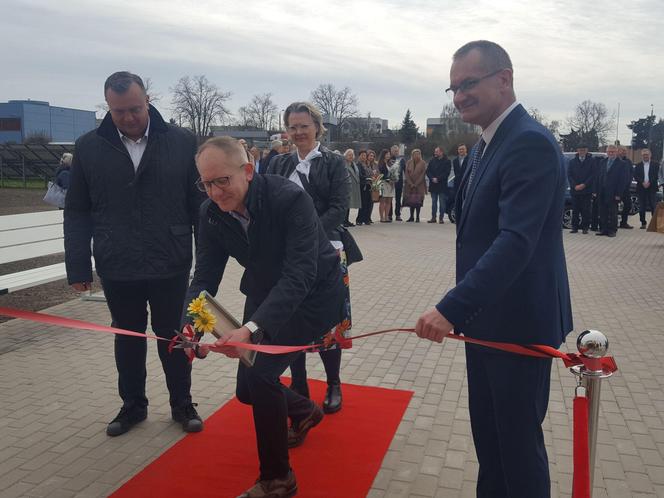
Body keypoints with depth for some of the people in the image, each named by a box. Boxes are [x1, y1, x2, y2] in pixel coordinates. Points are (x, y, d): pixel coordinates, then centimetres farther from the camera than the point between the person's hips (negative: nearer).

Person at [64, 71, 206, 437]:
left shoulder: (181, 142, -5)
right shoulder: (89, 147, -1)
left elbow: (199, 202, -3)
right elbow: (77, 212, 3)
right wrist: (78, 268, -1)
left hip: (171, 265, -1)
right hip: (116, 268, 2)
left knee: (173, 336, 13)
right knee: (127, 337, 17)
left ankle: (181, 404, 32)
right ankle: (132, 405, 36)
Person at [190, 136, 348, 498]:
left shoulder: (290, 199, -31)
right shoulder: (211, 213, -13)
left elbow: (300, 275, -38)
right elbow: (205, 277, -11)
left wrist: (252, 329, -51)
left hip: (312, 295, -6)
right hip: (264, 293, 7)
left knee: (261, 372, -22)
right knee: (247, 389, 10)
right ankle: (304, 411, 44)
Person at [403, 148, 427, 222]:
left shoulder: (423, 163, -2)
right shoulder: (408, 163, 6)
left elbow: (423, 174, -6)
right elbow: (406, 174, 1)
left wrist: (416, 184, -12)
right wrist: (411, 184, -9)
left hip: (419, 185, -3)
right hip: (409, 185, 3)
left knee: (418, 201, -5)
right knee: (411, 201, 4)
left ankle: (417, 217, 1)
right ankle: (411, 217, 12)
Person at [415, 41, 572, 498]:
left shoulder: (530, 142, -19)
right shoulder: (488, 144, 12)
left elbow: (516, 241, -29)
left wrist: (451, 308, -33)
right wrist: (462, 309, 15)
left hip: (517, 321, -9)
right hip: (487, 315, 9)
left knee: (518, 439, 7)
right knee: (488, 433, 21)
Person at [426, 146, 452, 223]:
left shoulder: (447, 161, -1)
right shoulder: (432, 160, 10)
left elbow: (446, 173, -9)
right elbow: (428, 171, 5)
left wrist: (438, 179, -15)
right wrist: (432, 178, -11)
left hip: (442, 185, -4)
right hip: (433, 184, 4)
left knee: (442, 202, -1)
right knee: (434, 202, 7)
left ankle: (441, 218, 3)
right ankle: (433, 217, 11)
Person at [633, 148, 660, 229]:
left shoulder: (655, 164, 7)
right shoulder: (638, 166, 10)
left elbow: (656, 175, -1)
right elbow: (636, 177, 1)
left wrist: (649, 183, -13)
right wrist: (642, 183, -13)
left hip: (652, 188, -1)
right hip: (641, 188, 2)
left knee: (653, 206, -5)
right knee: (642, 207, 3)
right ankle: (643, 223, 9)